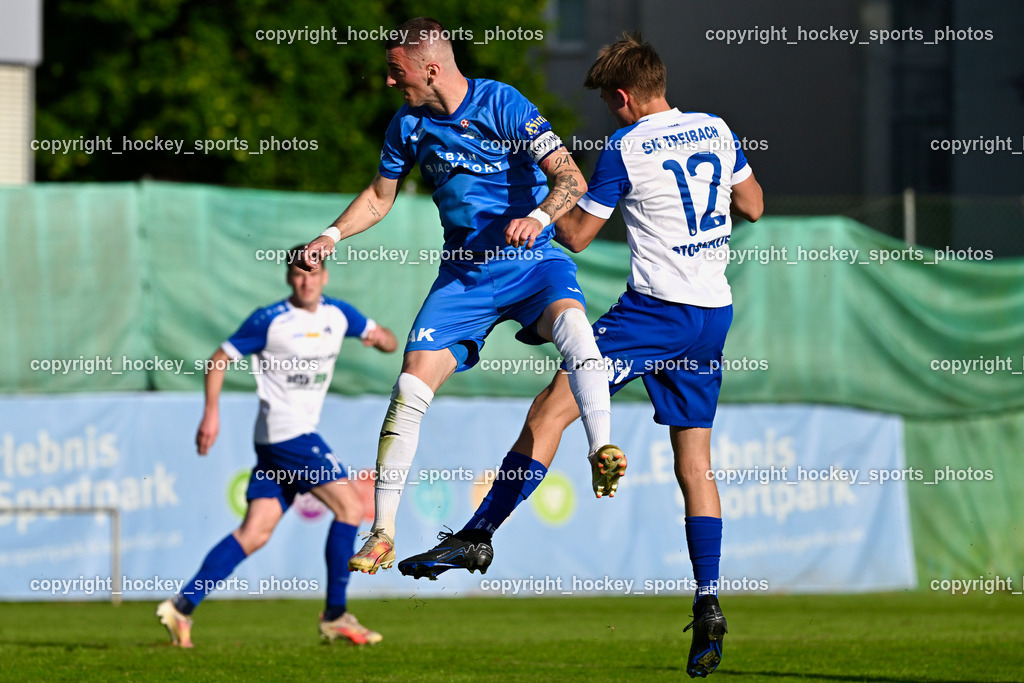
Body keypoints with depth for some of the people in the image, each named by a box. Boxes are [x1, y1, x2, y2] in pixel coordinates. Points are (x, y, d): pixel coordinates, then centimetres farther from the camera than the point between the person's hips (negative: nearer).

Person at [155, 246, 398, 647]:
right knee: (350, 506, -12)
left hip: (302, 432, 7)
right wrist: (211, 413, -14)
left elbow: (391, 343, 18)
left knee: (255, 532, 0)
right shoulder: (271, 320, -8)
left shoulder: (338, 314, 11)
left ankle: (182, 605, -3)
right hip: (285, 430, -7)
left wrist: (381, 337, -6)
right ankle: (334, 617, -7)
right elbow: (219, 361, -3)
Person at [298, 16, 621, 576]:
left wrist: (540, 216, -37)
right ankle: (382, 535, -1)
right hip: (462, 272, 4)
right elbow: (380, 196, 20)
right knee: (411, 386, -8)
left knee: (570, 319, -37)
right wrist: (332, 236, 4)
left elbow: (571, 178, -18)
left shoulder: (503, 105, -13)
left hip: (531, 262, -4)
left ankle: (602, 452, -45)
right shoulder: (407, 124, 3)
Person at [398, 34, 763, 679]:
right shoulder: (718, 130, 9)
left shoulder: (626, 148, -6)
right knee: (694, 460, 8)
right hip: (715, 313, 7)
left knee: (551, 409, -5)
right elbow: (753, 206, 22)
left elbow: (578, 234, -1)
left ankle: (477, 536, -8)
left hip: (655, 309, -7)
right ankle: (709, 610, 1)